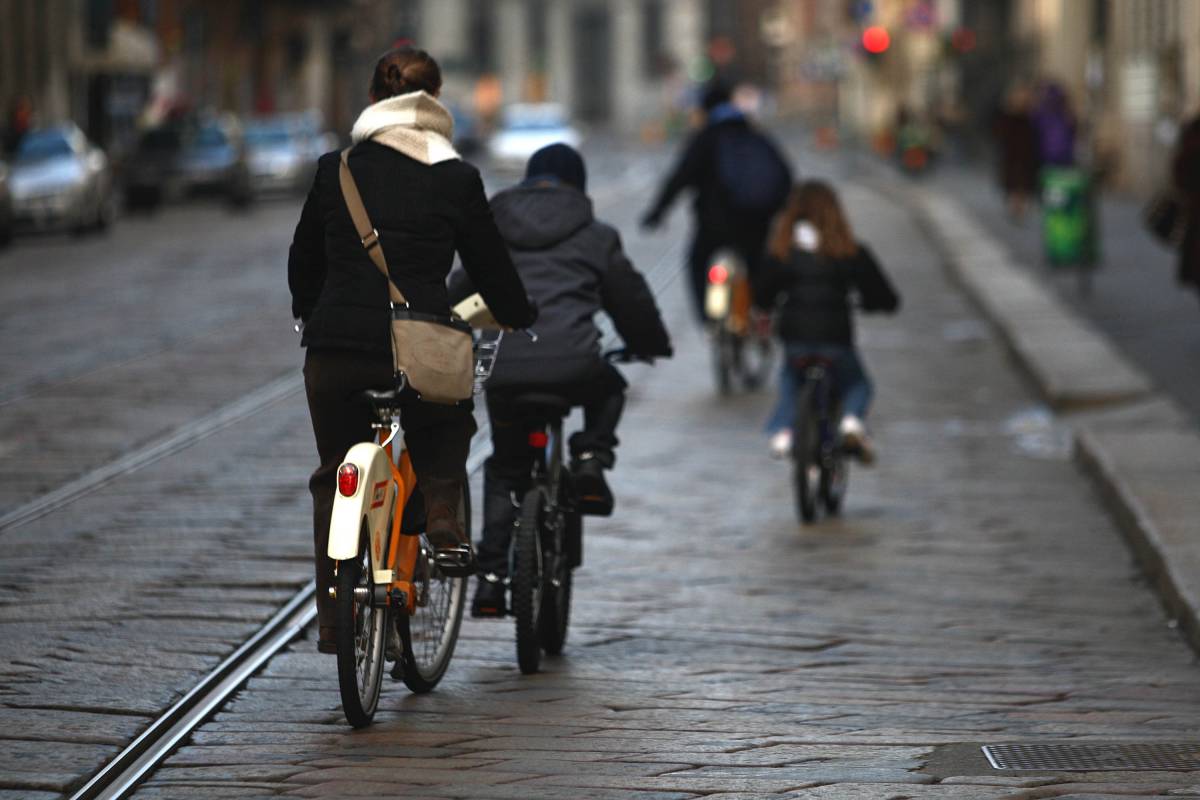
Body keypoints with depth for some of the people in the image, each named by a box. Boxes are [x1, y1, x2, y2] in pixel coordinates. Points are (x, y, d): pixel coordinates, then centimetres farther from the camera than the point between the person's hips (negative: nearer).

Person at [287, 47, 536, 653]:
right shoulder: (456, 179, -1)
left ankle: (333, 618, 16)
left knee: (336, 481, 17)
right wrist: (523, 321, 26)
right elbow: (492, 268, 8)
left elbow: (304, 260, 14)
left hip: (335, 352, 1)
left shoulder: (335, 171, 3)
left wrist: (310, 317, 33)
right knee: (447, 432, 28)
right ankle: (441, 516, 2)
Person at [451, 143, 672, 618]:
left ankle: (491, 578, 9)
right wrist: (652, 344, 40)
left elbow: (458, 296, 21)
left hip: (506, 373, 2)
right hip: (574, 368, -2)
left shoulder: (491, 236, 19)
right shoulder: (595, 238, 14)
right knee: (608, 391, 34)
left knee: (503, 471, 19)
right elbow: (631, 298, 21)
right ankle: (590, 461, 8)